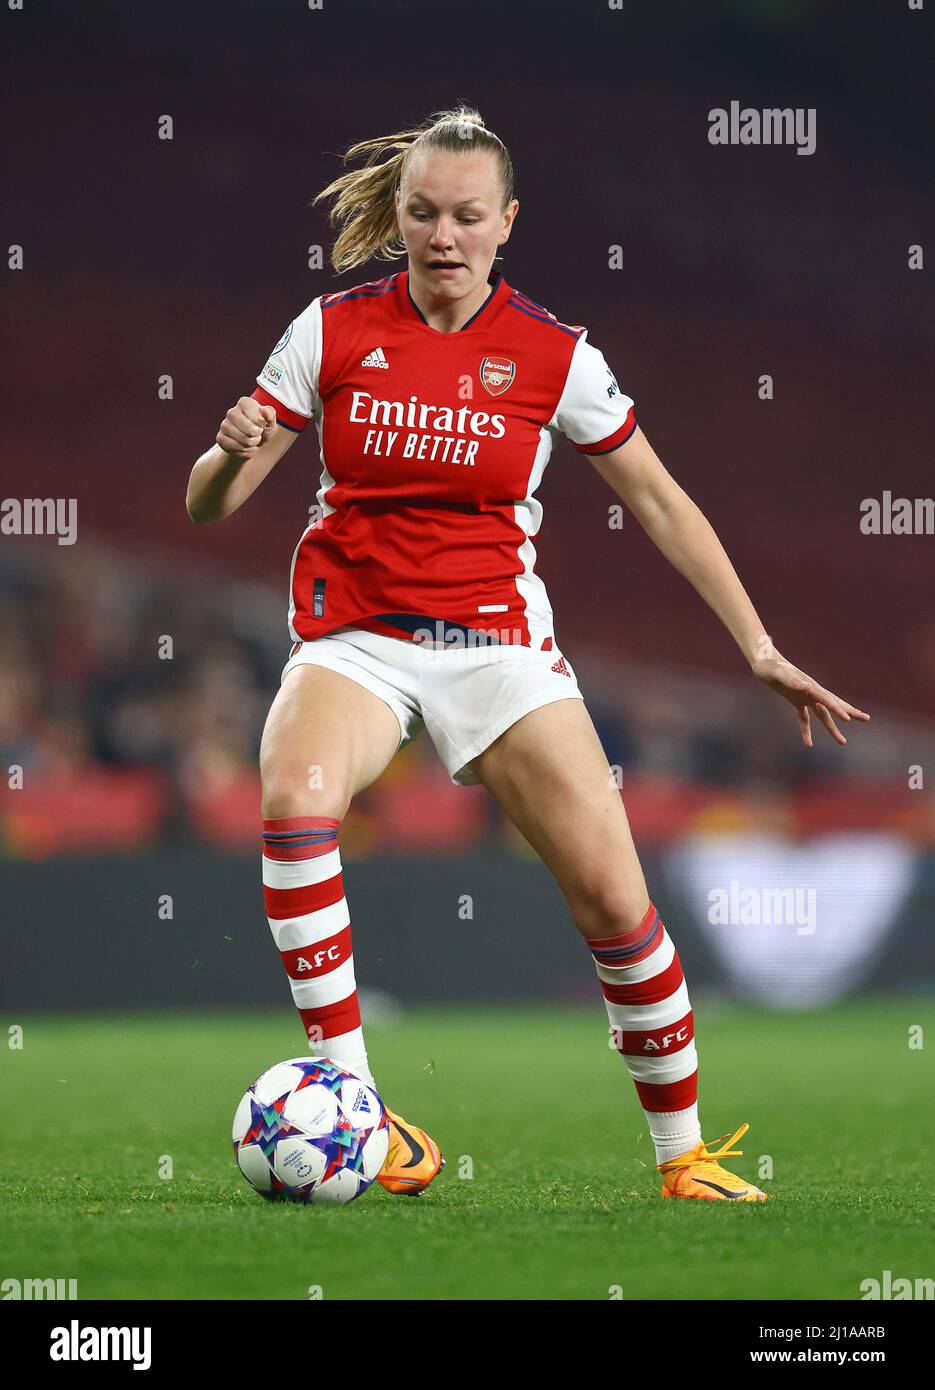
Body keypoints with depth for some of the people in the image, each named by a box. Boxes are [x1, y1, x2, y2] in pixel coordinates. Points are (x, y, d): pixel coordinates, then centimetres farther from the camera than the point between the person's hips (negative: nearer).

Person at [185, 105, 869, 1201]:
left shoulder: (553, 356, -1)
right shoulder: (334, 330, -1)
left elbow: (658, 502, 8)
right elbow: (209, 503, 2)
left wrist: (760, 649, 4)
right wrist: (232, 456, -22)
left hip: (496, 639, 0)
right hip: (354, 640, 0)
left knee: (613, 899, -9)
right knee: (294, 796, -33)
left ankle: (684, 1153, 12)